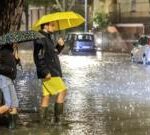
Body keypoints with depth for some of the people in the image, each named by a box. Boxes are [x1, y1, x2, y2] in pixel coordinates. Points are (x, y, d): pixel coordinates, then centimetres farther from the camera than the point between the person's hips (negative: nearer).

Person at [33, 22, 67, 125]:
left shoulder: (48, 38, 19)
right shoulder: (40, 39, -13)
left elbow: (53, 53, 24)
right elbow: (38, 57, -21)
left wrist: (60, 46, 8)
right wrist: (45, 72, -25)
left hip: (53, 72, 9)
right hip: (49, 73, -9)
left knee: (46, 95, 8)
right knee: (62, 91, -9)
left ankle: (43, 120, 9)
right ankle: (58, 118, -8)